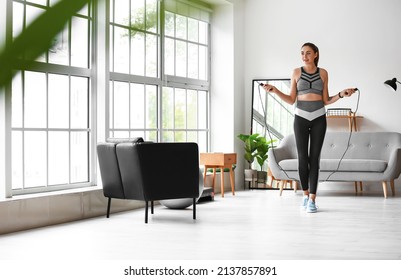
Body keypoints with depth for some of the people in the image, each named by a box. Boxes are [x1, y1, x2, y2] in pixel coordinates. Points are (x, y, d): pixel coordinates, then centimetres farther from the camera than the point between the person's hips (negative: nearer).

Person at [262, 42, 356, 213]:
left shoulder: (323, 73, 6)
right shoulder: (296, 72, 4)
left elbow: (326, 100, 7)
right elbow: (291, 100, 3)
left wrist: (341, 94, -7)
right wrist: (275, 91, -9)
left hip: (319, 118, 0)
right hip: (301, 118, 0)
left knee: (314, 158, -3)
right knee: (302, 158, -2)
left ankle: (312, 199, -1)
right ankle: (305, 193, 18)